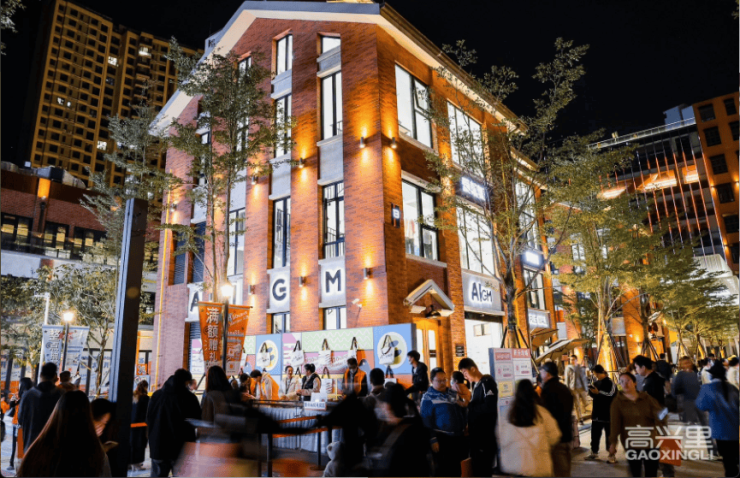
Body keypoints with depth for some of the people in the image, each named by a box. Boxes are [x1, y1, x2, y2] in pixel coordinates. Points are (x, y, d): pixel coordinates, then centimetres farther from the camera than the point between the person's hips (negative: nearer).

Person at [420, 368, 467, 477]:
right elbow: (426, 421, -13)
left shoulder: (454, 393, 8)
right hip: (442, 439, -6)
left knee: (458, 469, 16)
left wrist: (465, 428, 12)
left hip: (459, 437, 6)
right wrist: (432, 440, -16)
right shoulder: (428, 398, -11)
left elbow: (462, 412, 18)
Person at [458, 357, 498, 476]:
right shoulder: (476, 385, 13)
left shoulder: (487, 382, -14)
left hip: (486, 437, -9)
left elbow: (490, 407, -24)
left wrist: (468, 406, -15)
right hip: (476, 436, 9)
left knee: (483, 471, -1)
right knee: (477, 470, 16)